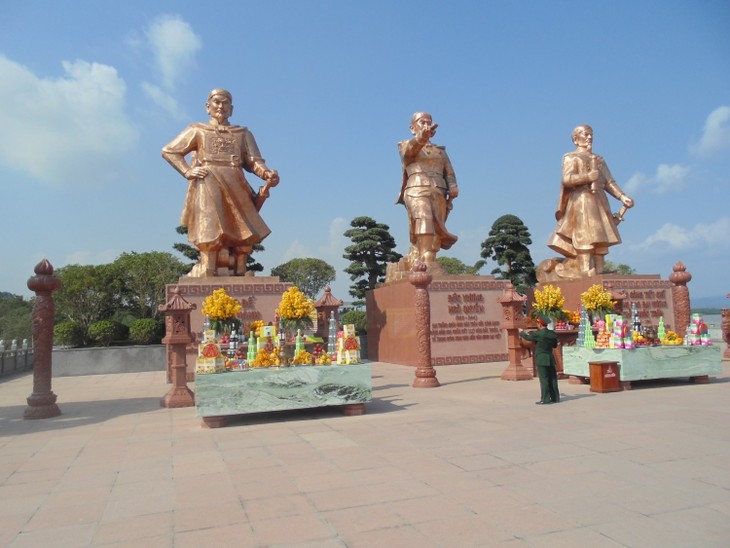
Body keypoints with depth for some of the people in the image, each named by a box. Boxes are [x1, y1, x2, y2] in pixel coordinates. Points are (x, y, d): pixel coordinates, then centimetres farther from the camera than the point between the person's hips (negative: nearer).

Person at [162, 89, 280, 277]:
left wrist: (268, 174, -13)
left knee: (243, 237, -7)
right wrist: (187, 172, 0)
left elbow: (254, 161, 8)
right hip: (207, 188, -2)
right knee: (211, 237, -16)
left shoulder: (243, 134, 22)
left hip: (235, 189, 3)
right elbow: (169, 151, 16)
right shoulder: (197, 130, 18)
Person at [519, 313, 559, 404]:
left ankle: (545, 399, -2)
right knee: (552, 379, 11)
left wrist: (521, 332, 17)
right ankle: (555, 397, 17)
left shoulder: (539, 334, -15)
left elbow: (527, 337, -2)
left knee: (544, 379, -4)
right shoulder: (552, 333, 4)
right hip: (551, 359, 7)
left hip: (541, 360, -7)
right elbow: (555, 345, 17)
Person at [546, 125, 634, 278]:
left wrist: (622, 197, 2)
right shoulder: (571, 158, 8)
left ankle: (598, 274, -2)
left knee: (601, 241, -2)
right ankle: (586, 273, -17)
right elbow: (567, 179, -10)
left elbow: (609, 182, 16)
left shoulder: (599, 159, 24)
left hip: (599, 202, 6)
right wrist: (590, 176, -9)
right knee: (585, 238, -14)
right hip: (580, 202, -6)